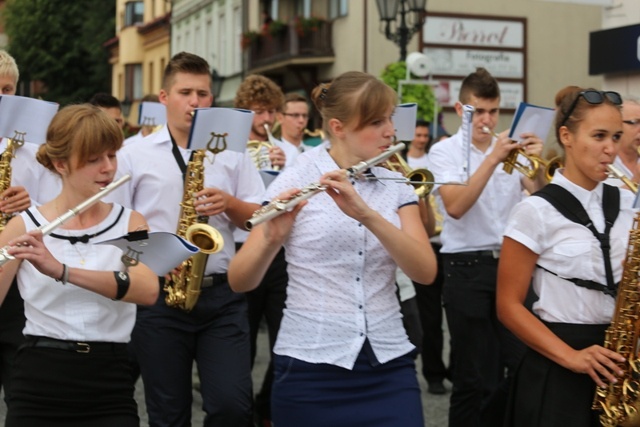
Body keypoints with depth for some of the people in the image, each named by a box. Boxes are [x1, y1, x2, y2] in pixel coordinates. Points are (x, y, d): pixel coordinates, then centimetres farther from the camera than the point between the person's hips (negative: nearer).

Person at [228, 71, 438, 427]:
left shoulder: (398, 186, 6)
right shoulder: (296, 180, -4)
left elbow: (425, 271, -9)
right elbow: (240, 281, -8)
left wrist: (367, 214, -22)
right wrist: (272, 238, -28)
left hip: (389, 367, 3)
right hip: (310, 367, -2)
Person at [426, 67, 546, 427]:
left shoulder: (511, 147, 9)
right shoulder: (445, 151, -3)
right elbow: (455, 206, -19)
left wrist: (538, 164, -16)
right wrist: (492, 159, -23)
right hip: (468, 270, -4)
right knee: (476, 379, 1)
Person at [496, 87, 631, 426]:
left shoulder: (626, 204, 5)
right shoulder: (536, 211, -9)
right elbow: (508, 305, -9)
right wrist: (571, 357, -18)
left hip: (616, 362, 5)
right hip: (557, 371, -4)